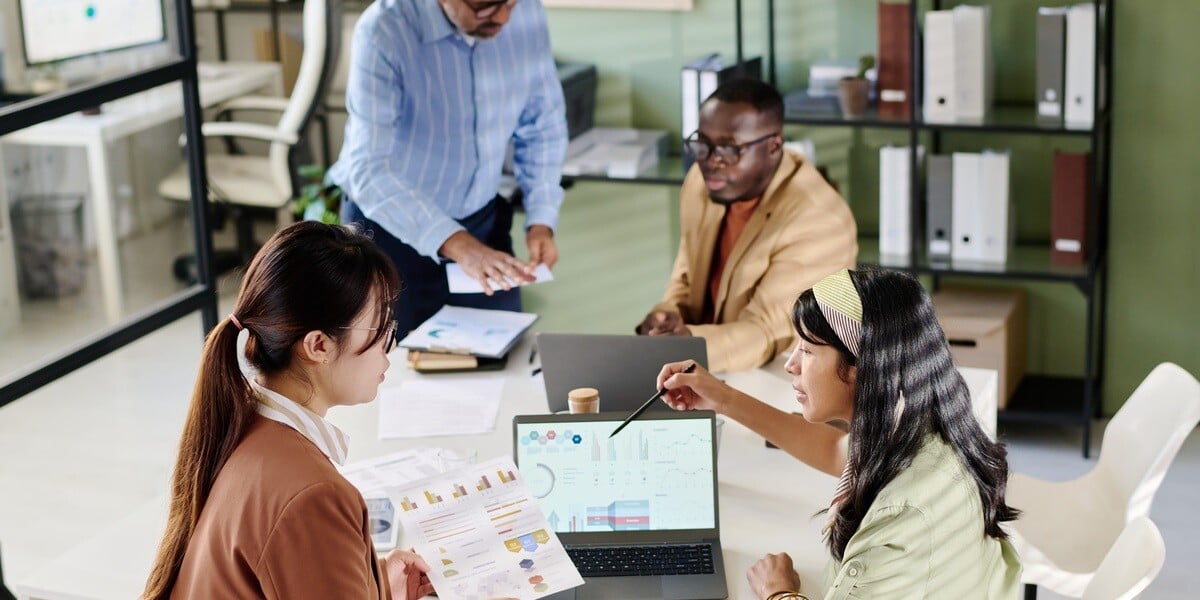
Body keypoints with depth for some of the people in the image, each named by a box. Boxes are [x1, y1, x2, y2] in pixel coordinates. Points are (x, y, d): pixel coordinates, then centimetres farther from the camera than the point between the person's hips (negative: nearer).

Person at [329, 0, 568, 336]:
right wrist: (456, 244, -43)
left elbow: (543, 126, 2)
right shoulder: (384, 31, -24)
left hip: (482, 221, 4)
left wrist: (541, 221, -10)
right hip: (391, 231, -4)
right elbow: (371, 171, -31)